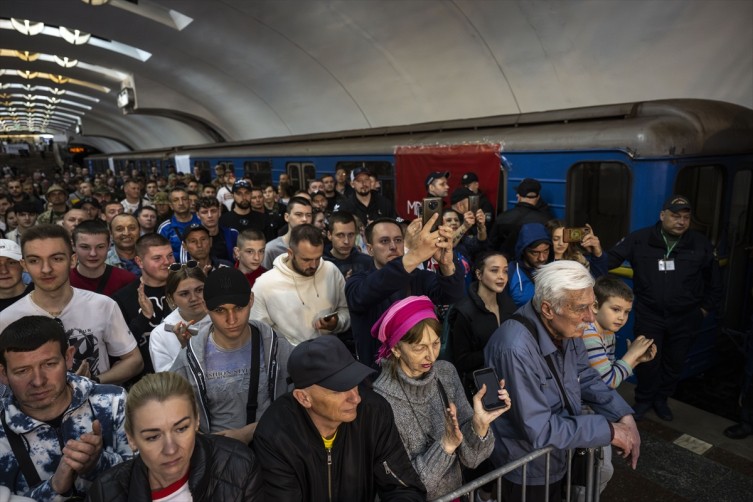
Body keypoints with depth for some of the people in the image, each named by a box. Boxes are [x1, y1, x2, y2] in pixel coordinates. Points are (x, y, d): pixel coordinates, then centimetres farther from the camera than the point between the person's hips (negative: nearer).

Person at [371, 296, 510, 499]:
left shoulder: (446, 373, -7)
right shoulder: (380, 400, -20)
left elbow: (469, 458, -4)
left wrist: (480, 425, -20)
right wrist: (446, 444, -23)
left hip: (453, 492, 3)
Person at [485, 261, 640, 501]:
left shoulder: (566, 327, -11)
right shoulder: (516, 348, -37)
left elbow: (586, 377, 4)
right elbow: (540, 431, -32)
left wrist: (625, 416, -10)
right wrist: (609, 430, -24)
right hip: (526, 471, -7)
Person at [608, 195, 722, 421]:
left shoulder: (701, 244, -2)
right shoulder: (640, 239, -9)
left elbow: (713, 280, 10)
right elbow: (612, 259, -8)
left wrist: (706, 307, 10)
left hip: (684, 318, 2)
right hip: (649, 314, -2)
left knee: (675, 363, 15)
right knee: (648, 361, 6)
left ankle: (661, 399, 36)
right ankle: (644, 399, 29)